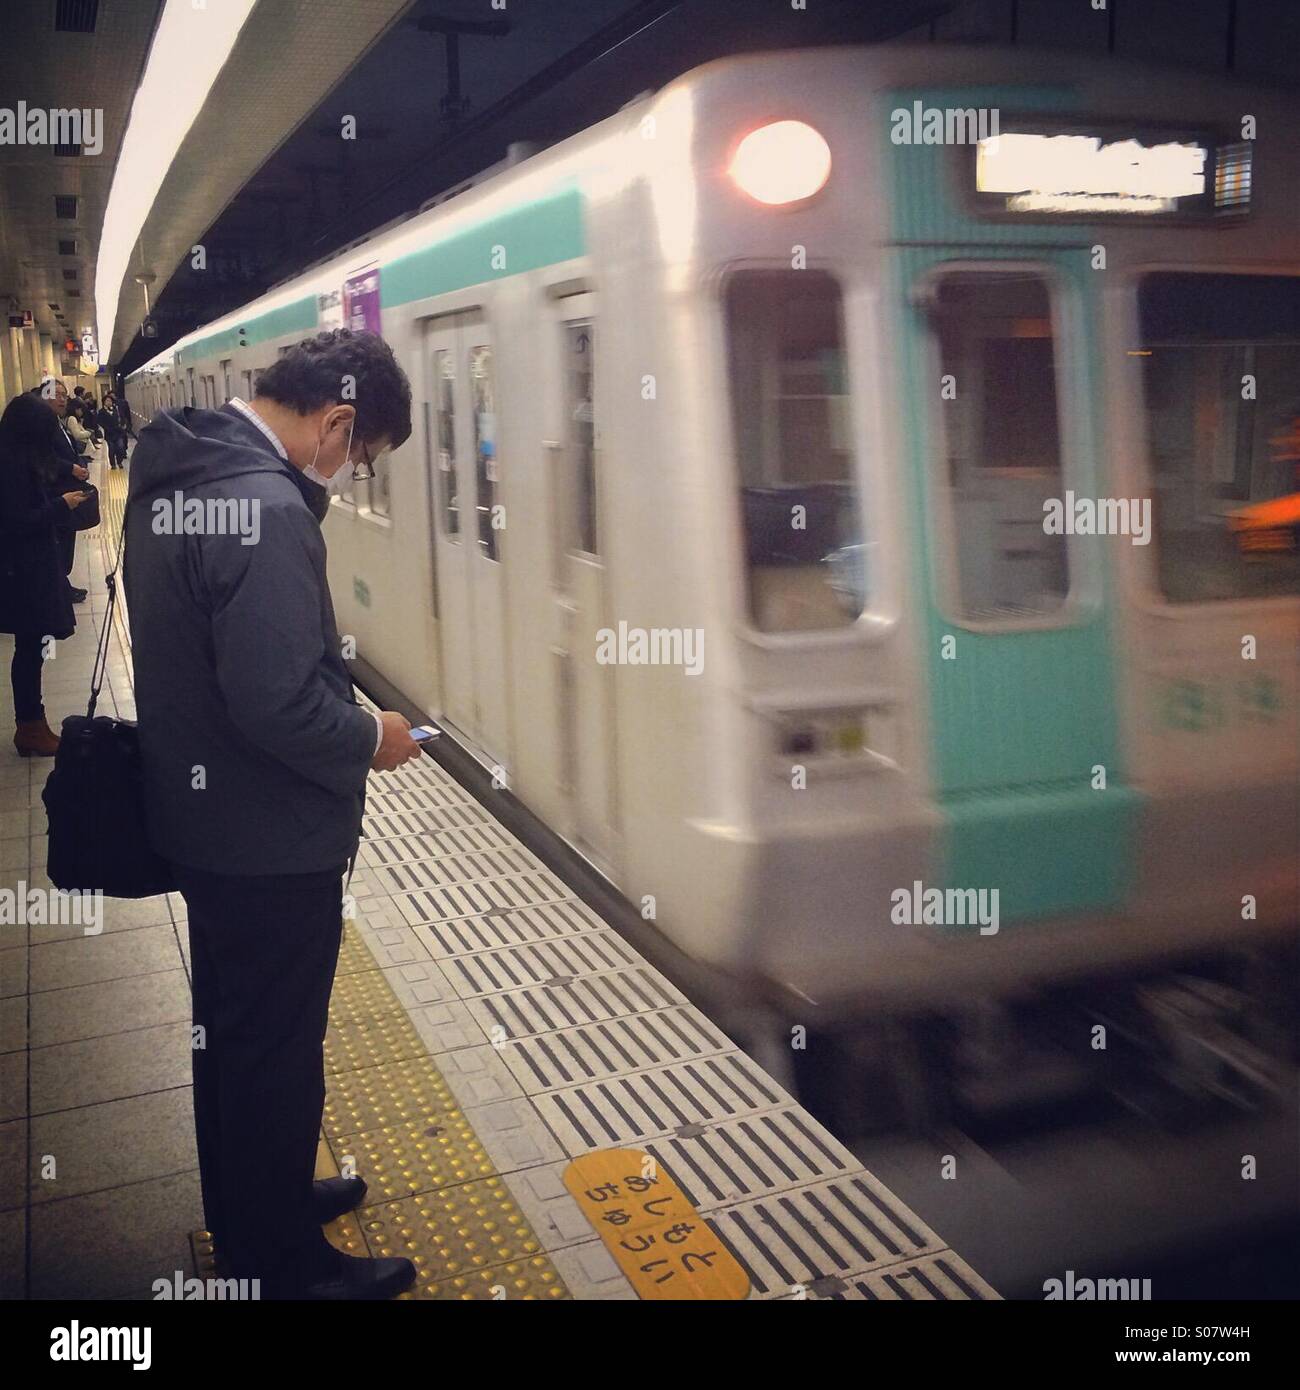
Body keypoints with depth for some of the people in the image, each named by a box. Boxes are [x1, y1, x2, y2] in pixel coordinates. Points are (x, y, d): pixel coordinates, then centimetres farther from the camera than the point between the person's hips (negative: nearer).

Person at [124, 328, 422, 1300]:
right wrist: (370, 739, -13)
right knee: (277, 1054, 8)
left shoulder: (173, 473, 4)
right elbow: (279, 701, -31)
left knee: (230, 1029, 24)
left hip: (196, 812, 10)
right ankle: (286, 1265, 29)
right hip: (272, 839, -10)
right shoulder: (267, 508, -27)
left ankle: (249, 1211, 45)